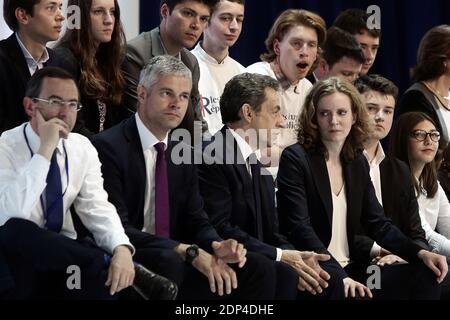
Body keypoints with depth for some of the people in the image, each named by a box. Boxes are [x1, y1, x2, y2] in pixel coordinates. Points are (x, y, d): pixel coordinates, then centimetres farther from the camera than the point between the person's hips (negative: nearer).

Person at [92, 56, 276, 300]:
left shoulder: (182, 152, 14)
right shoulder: (109, 147, -11)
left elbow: (197, 222, 12)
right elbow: (118, 228, -19)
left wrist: (217, 246, -13)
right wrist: (189, 252, -25)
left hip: (174, 260, 7)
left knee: (258, 270, -10)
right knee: (168, 259, -37)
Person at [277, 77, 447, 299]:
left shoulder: (358, 163, 14)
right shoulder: (295, 159, -6)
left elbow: (378, 223, 11)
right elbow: (299, 228, -15)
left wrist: (420, 253, -6)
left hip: (350, 270, 6)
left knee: (424, 274, -13)